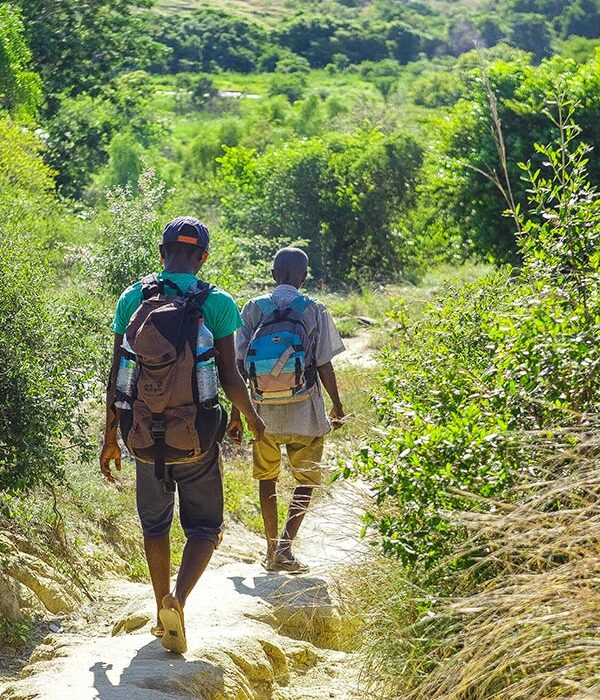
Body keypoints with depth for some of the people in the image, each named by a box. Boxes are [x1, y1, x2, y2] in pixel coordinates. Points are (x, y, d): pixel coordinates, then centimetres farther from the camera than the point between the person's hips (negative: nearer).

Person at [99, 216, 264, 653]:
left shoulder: (133, 298, -1)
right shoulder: (218, 303, -8)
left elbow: (117, 374, 0)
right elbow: (229, 377, -7)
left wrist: (111, 436, 9)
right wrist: (253, 418, 11)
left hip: (144, 434, 2)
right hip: (197, 436, -2)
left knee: (155, 525, 20)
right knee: (204, 527, 10)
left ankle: (163, 610, 29)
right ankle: (178, 601, -13)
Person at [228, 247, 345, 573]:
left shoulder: (253, 309, 0)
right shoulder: (314, 311, -5)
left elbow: (239, 364, 0)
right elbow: (324, 365, -3)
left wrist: (236, 412, 7)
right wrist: (337, 406, 10)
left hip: (263, 411, 2)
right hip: (304, 412, -2)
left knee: (267, 479, 16)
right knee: (306, 480, 10)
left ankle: (272, 551, 19)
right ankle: (285, 545, -6)